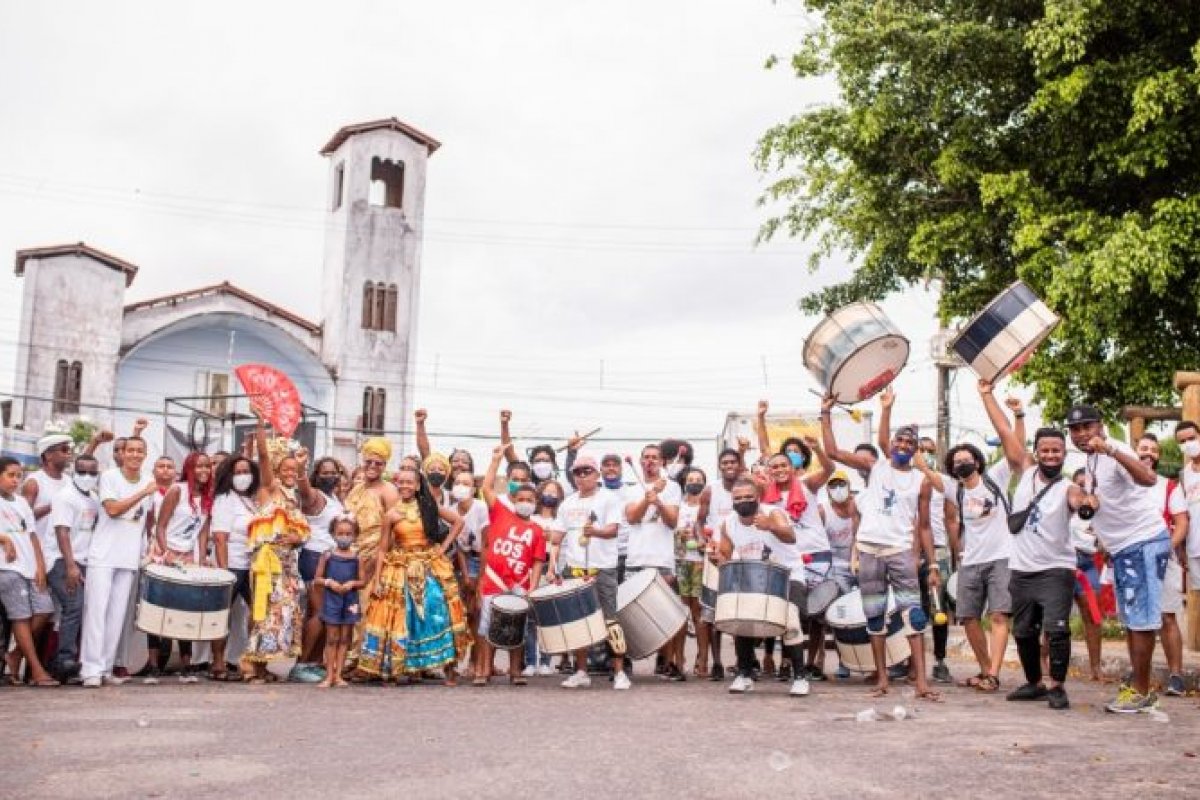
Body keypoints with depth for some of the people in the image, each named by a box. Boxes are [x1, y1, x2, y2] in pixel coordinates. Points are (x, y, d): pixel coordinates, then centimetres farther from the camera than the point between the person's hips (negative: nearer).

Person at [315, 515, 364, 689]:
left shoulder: (356, 557, 3)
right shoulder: (327, 555, -1)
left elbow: (362, 581, 5)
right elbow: (317, 579, 2)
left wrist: (352, 583, -14)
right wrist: (329, 582, -16)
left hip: (350, 600, 2)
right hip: (331, 599, -2)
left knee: (345, 638, 6)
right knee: (332, 637, 2)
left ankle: (338, 675, 13)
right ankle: (329, 675, 9)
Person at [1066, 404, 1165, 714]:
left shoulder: (1115, 451, -18)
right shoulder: (1089, 459, 11)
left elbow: (1147, 478, -38)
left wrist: (1111, 449, -47)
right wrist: (1088, 496, 4)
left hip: (1144, 541, -10)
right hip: (1121, 547, 10)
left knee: (1141, 619, -6)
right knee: (1130, 620, 14)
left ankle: (1140, 691, 1)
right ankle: (1139, 687, 22)